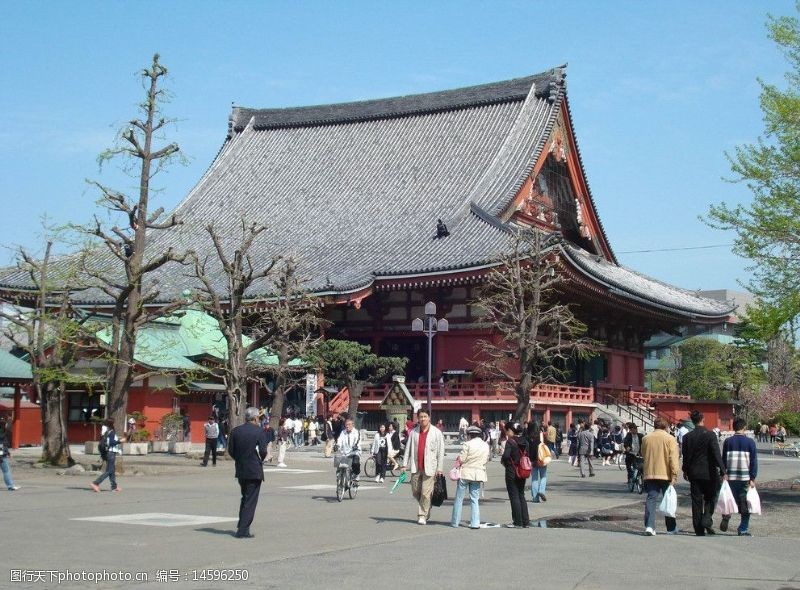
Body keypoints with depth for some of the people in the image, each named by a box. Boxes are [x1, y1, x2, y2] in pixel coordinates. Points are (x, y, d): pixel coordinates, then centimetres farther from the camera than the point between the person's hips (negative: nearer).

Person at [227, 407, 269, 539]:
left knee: (245, 497, 22)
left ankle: (241, 525, 23)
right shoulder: (260, 432, -11)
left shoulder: (235, 431, 2)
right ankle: (243, 530, -2)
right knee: (250, 500, 1)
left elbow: (230, 450, 2)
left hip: (240, 470, 5)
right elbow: (263, 451, -15)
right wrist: (260, 460, 5)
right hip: (254, 471, -5)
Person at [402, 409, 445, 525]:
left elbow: (441, 451, -2)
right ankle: (426, 509, 32)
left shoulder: (437, 433, -1)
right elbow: (408, 449, 10)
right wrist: (405, 464, 4)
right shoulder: (413, 432, 7)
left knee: (426, 493, -6)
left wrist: (440, 468, -7)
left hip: (429, 467, -4)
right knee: (415, 491, 9)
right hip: (416, 467, 4)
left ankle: (422, 515, 4)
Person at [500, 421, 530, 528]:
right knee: (521, 496, 15)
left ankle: (517, 522, 4)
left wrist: (503, 461, -6)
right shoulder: (524, 441, 5)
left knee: (514, 496, 1)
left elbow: (506, 456, -25)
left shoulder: (510, 442, -16)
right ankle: (525, 521, 15)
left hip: (512, 473, -7)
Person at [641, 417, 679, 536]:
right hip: (665, 475, -3)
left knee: (651, 499, 1)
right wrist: (674, 476, -12)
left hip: (649, 474, 3)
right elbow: (673, 458, -11)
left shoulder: (646, 438, 7)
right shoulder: (669, 438, -5)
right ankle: (671, 528, 15)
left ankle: (649, 526, -13)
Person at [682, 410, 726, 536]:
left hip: (694, 473, 3)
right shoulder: (710, 435, -10)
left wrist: (685, 471, 18)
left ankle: (699, 529, 8)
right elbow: (716, 454, -14)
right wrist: (722, 470, -10)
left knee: (696, 501, 7)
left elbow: (686, 456, 6)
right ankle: (707, 520, -8)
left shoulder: (687, 437, 0)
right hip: (709, 472, -3)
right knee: (710, 498, 12)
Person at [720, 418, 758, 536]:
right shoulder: (750, 442, -3)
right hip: (745, 478, -2)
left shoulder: (727, 442, 2)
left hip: (731, 477, 2)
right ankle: (743, 530, 6)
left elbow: (723, 460, 4)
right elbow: (754, 461, -4)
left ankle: (726, 516, -11)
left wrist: (723, 475, 12)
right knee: (745, 504, 6)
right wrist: (752, 479, -2)